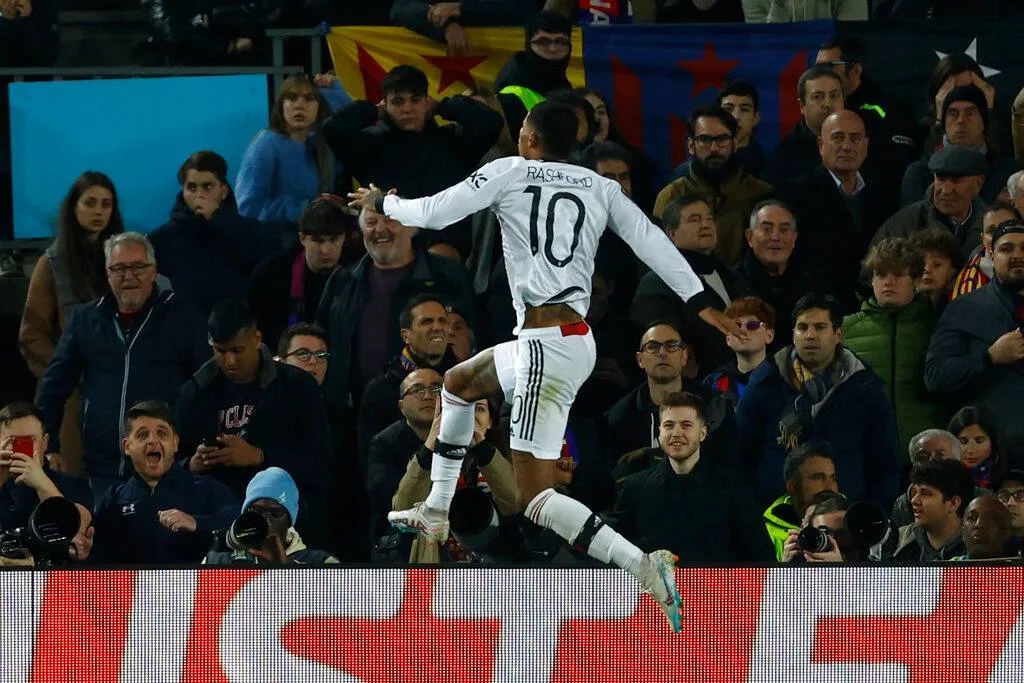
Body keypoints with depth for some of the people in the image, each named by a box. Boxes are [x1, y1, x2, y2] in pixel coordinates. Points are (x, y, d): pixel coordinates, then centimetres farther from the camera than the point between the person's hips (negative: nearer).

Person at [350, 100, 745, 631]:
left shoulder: (510, 172, -2)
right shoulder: (600, 188, 11)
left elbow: (433, 213, 1)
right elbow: (651, 241, 4)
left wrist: (381, 203, 20)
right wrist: (701, 303, 3)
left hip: (546, 343, -8)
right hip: (577, 340, 8)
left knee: (536, 497, -10)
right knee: (457, 383, 32)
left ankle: (642, 565, -26)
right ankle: (435, 512, 40)